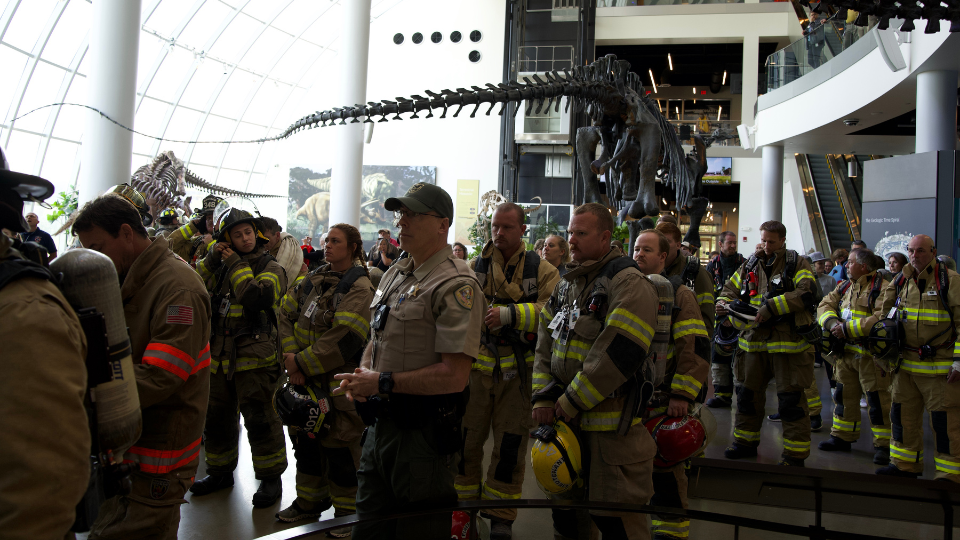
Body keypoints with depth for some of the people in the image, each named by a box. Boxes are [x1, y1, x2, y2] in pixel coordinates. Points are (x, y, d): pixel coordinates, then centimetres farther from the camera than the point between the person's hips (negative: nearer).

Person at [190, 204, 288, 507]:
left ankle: (270, 478, 10)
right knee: (217, 417, 16)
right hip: (219, 355, 6)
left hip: (254, 357, -6)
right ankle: (220, 471, 34)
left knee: (260, 419, -4)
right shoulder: (221, 266, 15)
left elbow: (257, 297, -21)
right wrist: (214, 256, -4)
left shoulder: (271, 268, -3)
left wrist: (236, 265, -13)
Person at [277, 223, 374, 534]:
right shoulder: (313, 280, 9)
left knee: (339, 450, 2)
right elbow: (287, 315, 4)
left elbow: (344, 340, -23)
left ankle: (347, 511, 21)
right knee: (305, 441, 19)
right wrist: (291, 359, -10)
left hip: (339, 385, -7)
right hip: (306, 381, 7)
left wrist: (302, 363, -18)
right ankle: (309, 501, 37)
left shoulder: (360, 289, -14)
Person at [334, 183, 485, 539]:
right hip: (380, 425, 8)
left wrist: (383, 382, -18)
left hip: (423, 431, -8)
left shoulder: (456, 285, -16)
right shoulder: (394, 274, 12)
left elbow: (454, 375, -23)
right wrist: (361, 376, 0)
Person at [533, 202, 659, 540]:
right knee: (565, 511, 19)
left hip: (613, 420, -8)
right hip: (567, 421, 8)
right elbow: (545, 344, 14)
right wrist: (543, 397, 1)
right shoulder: (566, 284, 13)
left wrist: (572, 401, -17)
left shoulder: (628, 283, -14)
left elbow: (618, 353, -23)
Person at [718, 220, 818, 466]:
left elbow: (806, 292, -16)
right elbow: (730, 289, 19)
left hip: (788, 341, -5)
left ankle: (795, 455, 9)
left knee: (791, 398, -1)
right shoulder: (750, 265, 13)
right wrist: (723, 303, -5)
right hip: (754, 340, 5)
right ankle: (745, 442, 28)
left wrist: (771, 308, -22)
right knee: (748, 393, 13)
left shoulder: (797, 263, -1)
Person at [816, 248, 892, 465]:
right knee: (845, 396, 15)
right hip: (847, 352, 8)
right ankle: (842, 437, 27)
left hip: (872, 354, -8)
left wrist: (848, 328, -23)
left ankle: (883, 445, 8)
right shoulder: (845, 287, 14)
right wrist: (832, 322, -13)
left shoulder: (882, 288, -13)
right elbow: (825, 305, 9)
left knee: (878, 401, -3)